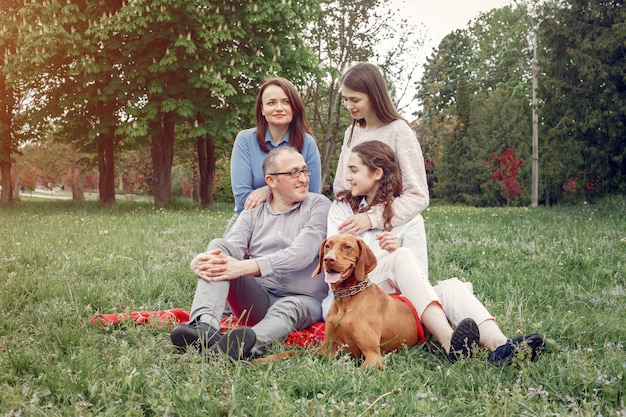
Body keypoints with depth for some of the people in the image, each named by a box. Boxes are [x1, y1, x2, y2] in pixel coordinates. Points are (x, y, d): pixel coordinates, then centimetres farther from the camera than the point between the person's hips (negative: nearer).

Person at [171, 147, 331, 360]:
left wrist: (247, 267, -28)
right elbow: (231, 249, -4)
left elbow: (301, 253, -15)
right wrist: (199, 262, -30)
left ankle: (251, 343, -68)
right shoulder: (253, 213, 12)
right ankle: (205, 325, -41)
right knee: (220, 245, -19)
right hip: (258, 299, 3)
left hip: (302, 299, -2)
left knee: (289, 308, -38)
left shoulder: (318, 206, 2)